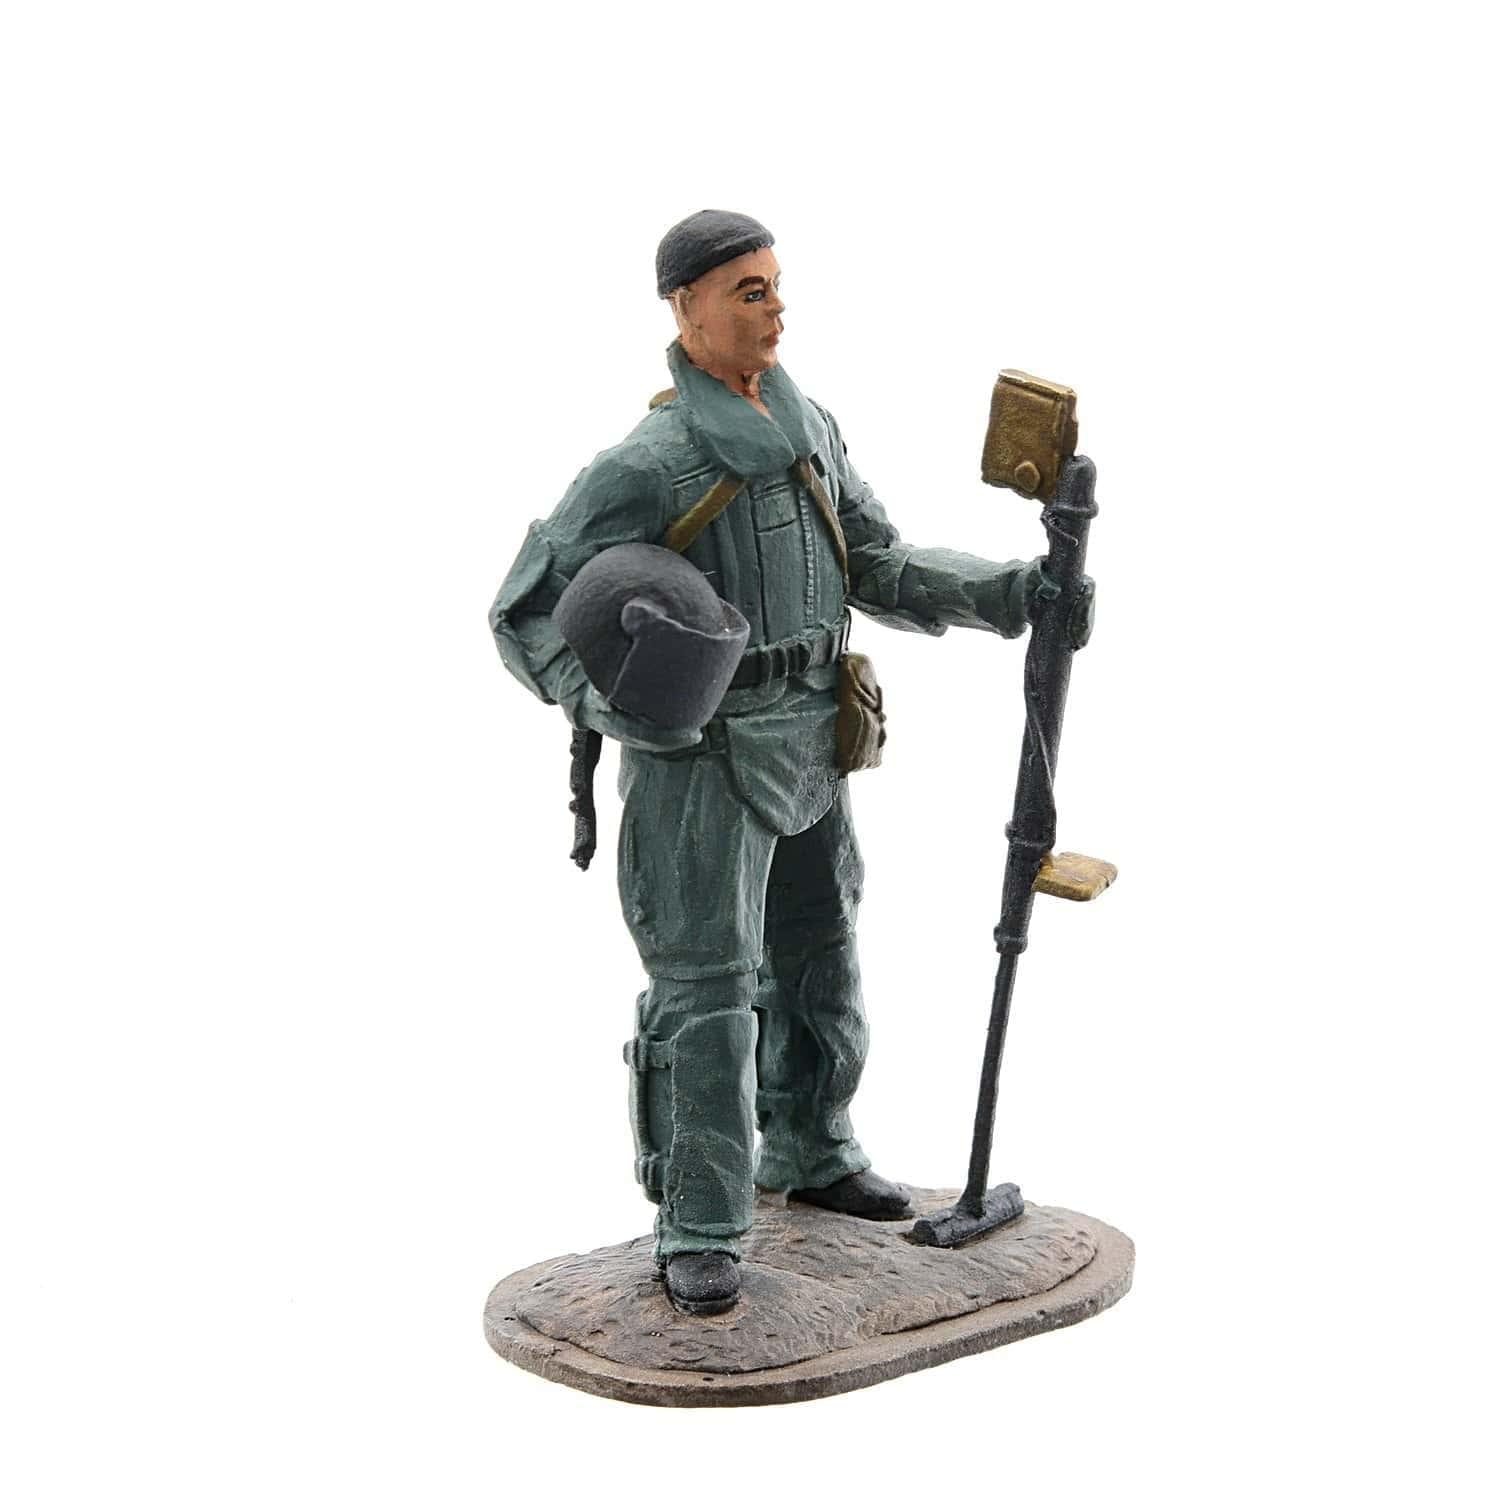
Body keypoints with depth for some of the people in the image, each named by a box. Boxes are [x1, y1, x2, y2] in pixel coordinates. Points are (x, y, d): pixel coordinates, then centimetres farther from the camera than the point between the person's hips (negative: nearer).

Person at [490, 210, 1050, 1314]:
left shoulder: (812, 431, 7)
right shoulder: (646, 466, -16)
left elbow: (880, 568, 10)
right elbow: (528, 613, -12)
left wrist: (1011, 590, -4)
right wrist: (624, 713, -26)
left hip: (808, 742, 8)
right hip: (703, 756, -7)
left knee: (818, 960, 19)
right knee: (707, 989, -6)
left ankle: (810, 1155, 38)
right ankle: (700, 1232, 2)